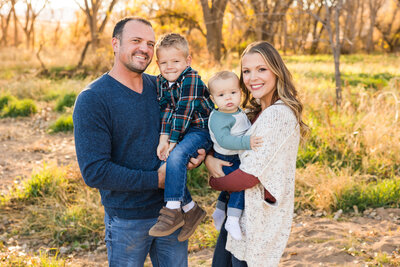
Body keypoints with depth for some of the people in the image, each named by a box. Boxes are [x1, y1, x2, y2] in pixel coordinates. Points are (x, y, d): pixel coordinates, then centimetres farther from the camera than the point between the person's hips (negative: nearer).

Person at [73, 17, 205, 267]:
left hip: (172, 210, 5)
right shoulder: (92, 100, -14)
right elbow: (94, 172, -20)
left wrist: (199, 151, -5)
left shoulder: (160, 87, 3)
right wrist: (156, 180, -19)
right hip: (127, 220, -5)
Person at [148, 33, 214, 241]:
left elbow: (184, 111, -20)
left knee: (176, 156, -31)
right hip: (178, 133, 8)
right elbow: (165, 111, -1)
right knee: (164, 163, -3)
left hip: (200, 130, -8)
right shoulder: (161, 82, 5)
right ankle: (190, 210, 5)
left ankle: (173, 210, -26)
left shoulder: (191, 79, -16)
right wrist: (163, 138, -16)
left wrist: (173, 142, -20)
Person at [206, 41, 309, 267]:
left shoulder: (279, 115, -20)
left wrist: (214, 182, -6)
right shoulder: (256, 112, 10)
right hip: (238, 213, 9)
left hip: (259, 219, -9)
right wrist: (208, 158, -7)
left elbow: (249, 176, -24)